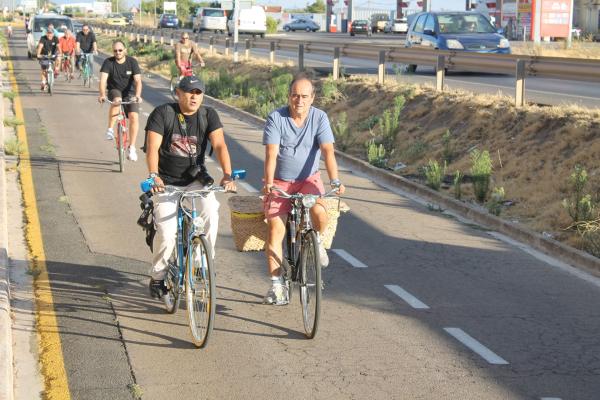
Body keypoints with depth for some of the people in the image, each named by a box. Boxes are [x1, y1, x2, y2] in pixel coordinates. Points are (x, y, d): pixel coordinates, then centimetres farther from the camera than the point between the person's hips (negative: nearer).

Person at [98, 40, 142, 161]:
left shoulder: (132, 62, -11)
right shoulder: (108, 62, -11)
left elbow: (138, 80, -20)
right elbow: (103, 79, -23)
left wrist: (137, 95, -38)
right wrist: (102, 95, -41)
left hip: (129, 93, 1)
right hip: (114, 91, -1)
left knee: (134, 117, -17)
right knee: (116, 100, -36)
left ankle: (131, 148, -8)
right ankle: (110, 129, -23)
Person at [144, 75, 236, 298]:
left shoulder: (208, 115, -3)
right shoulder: (163, 113, -10)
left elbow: (219, 145, -15)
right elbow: (152, 147, -19)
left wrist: (227, 175, -30)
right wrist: (153, 176, -36)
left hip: (195, 180, 2)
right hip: (167, 182, -2)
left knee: (210, 213, -25)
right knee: (166, 232, -14)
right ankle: (157, 277, 9)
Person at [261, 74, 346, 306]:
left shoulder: (319, 118, -8)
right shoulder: (276, 118, -11)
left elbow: (328, 151, -18)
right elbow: (271, 154, -19)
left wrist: (335, 181, -32)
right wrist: (269, 183, -34)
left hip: (308, 180, 0)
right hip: (280, 182, 0)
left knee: (319, 212, -29)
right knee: (275, 227, -13)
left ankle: (316, 241, 7)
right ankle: (276, 285, -5)